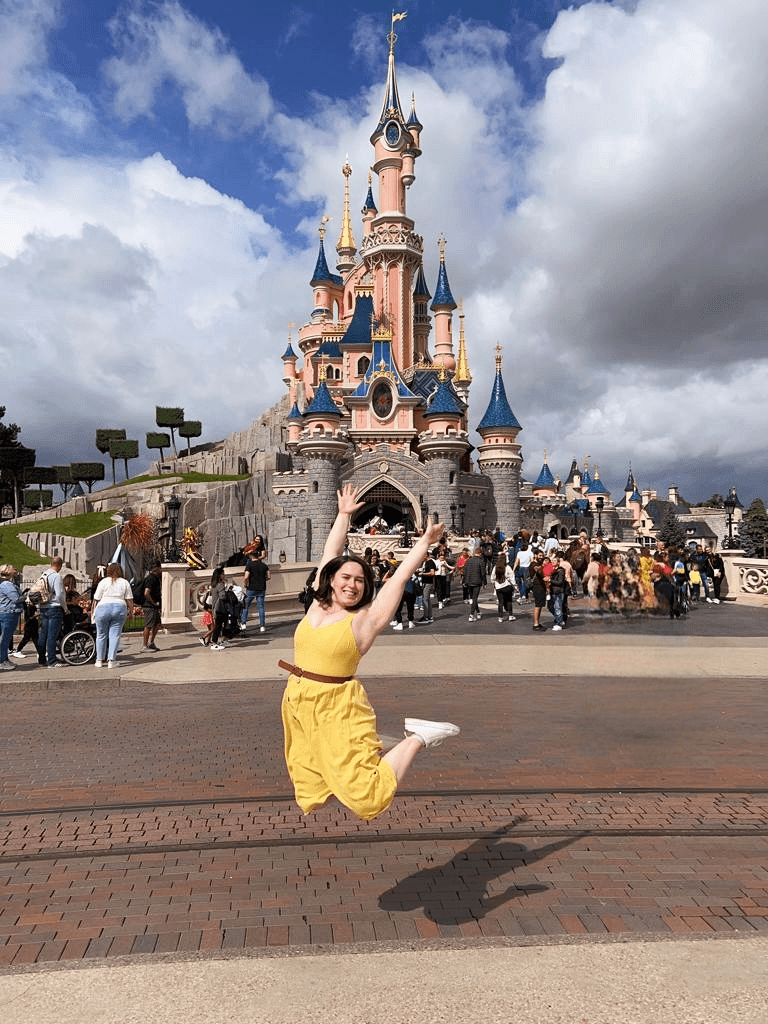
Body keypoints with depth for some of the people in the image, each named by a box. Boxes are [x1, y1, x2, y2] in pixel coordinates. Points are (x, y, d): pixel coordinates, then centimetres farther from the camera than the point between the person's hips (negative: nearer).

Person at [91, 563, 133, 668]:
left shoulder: (103, 582, 5)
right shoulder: (125, 582, 10)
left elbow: (96, 599, 3)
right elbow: (129, 600, 7)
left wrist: (93, 612, 12)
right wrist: (130, 612, 16)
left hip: (103, 608, -1)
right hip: (120, 608, 1)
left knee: (101, 636, 10)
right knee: (115, 635, 3)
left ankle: (99, 660, 17)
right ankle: (111, 661, -1)